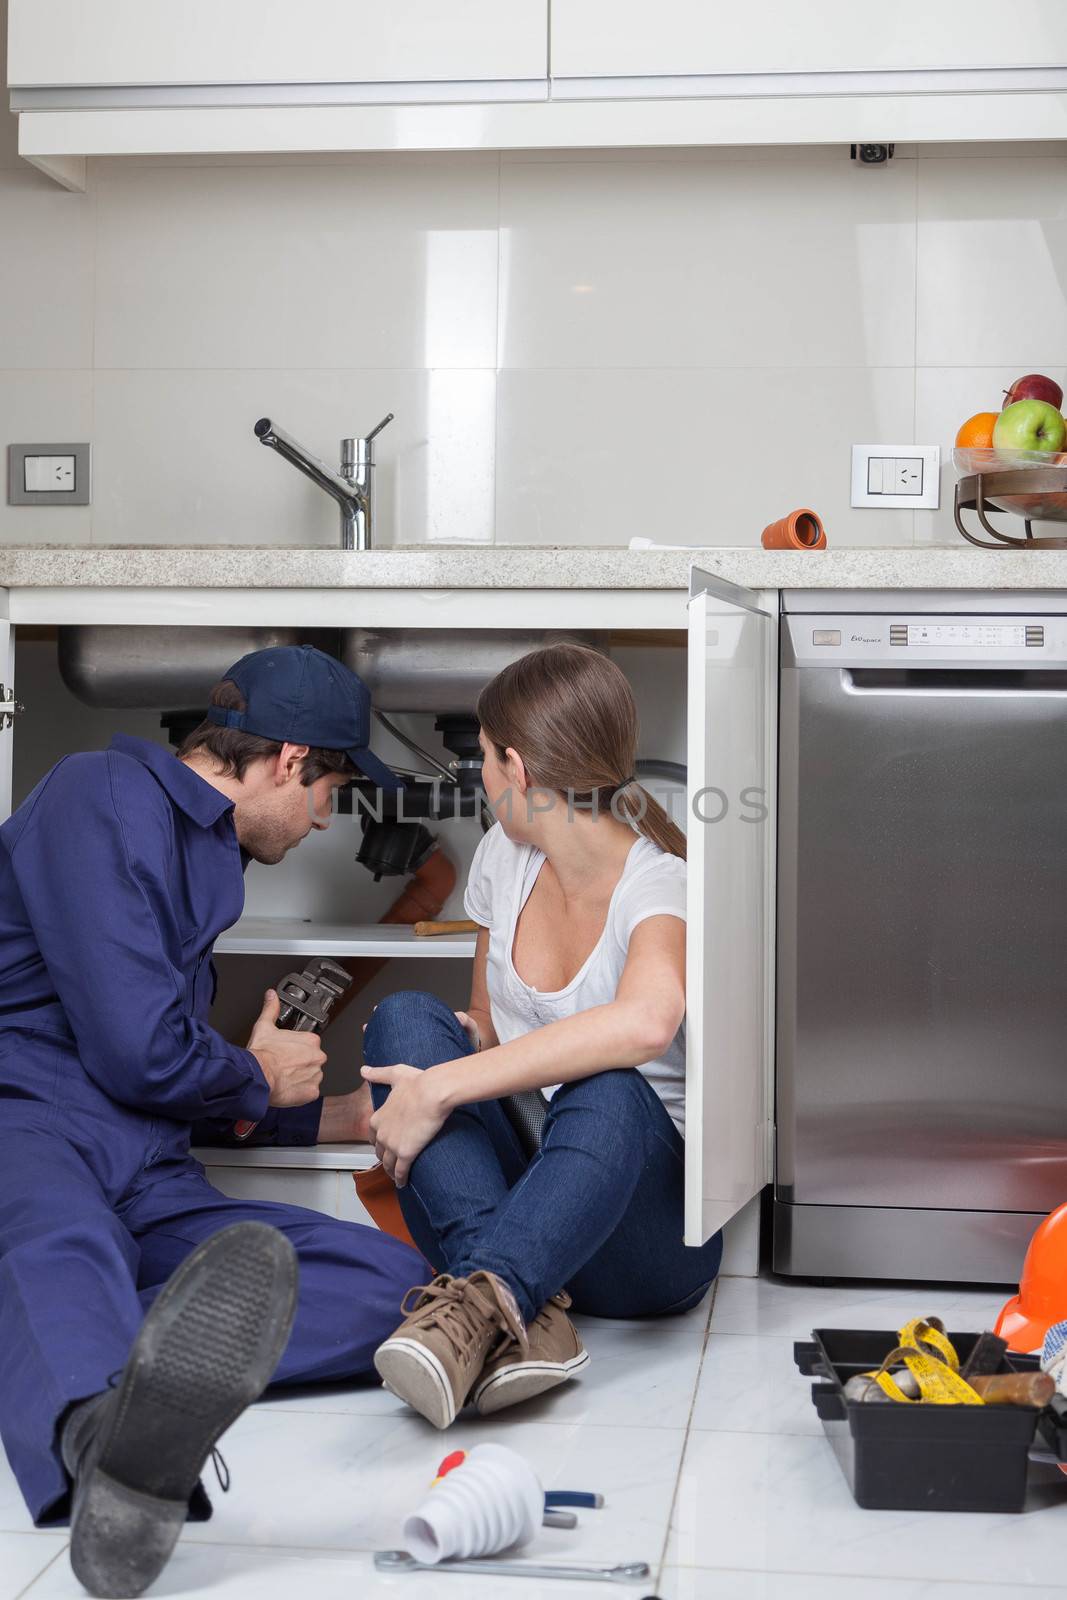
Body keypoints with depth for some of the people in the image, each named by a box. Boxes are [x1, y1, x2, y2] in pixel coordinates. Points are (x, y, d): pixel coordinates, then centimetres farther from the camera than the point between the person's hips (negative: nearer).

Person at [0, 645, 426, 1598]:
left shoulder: (208, 852, 30)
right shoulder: (108, 794, 0)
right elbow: (137, 1053, -9)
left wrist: (322, 1108, 54)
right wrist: (259, 1079, 12)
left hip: (149, 1194, 8)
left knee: (394, 1280, -16)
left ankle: (127, 1372, -43)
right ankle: (121, 1448, -77)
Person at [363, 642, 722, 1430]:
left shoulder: (660, 885, -15)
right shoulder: (504, 860, 7)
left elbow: (646, 1020, -39)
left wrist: (444, 1087, -36)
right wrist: (430, 1063, -2)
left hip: (643, 1231, -6)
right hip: (506, 1176, 6)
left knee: (609, 1091, -37)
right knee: (405, 1018, -20)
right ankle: (525, 1308, -38)